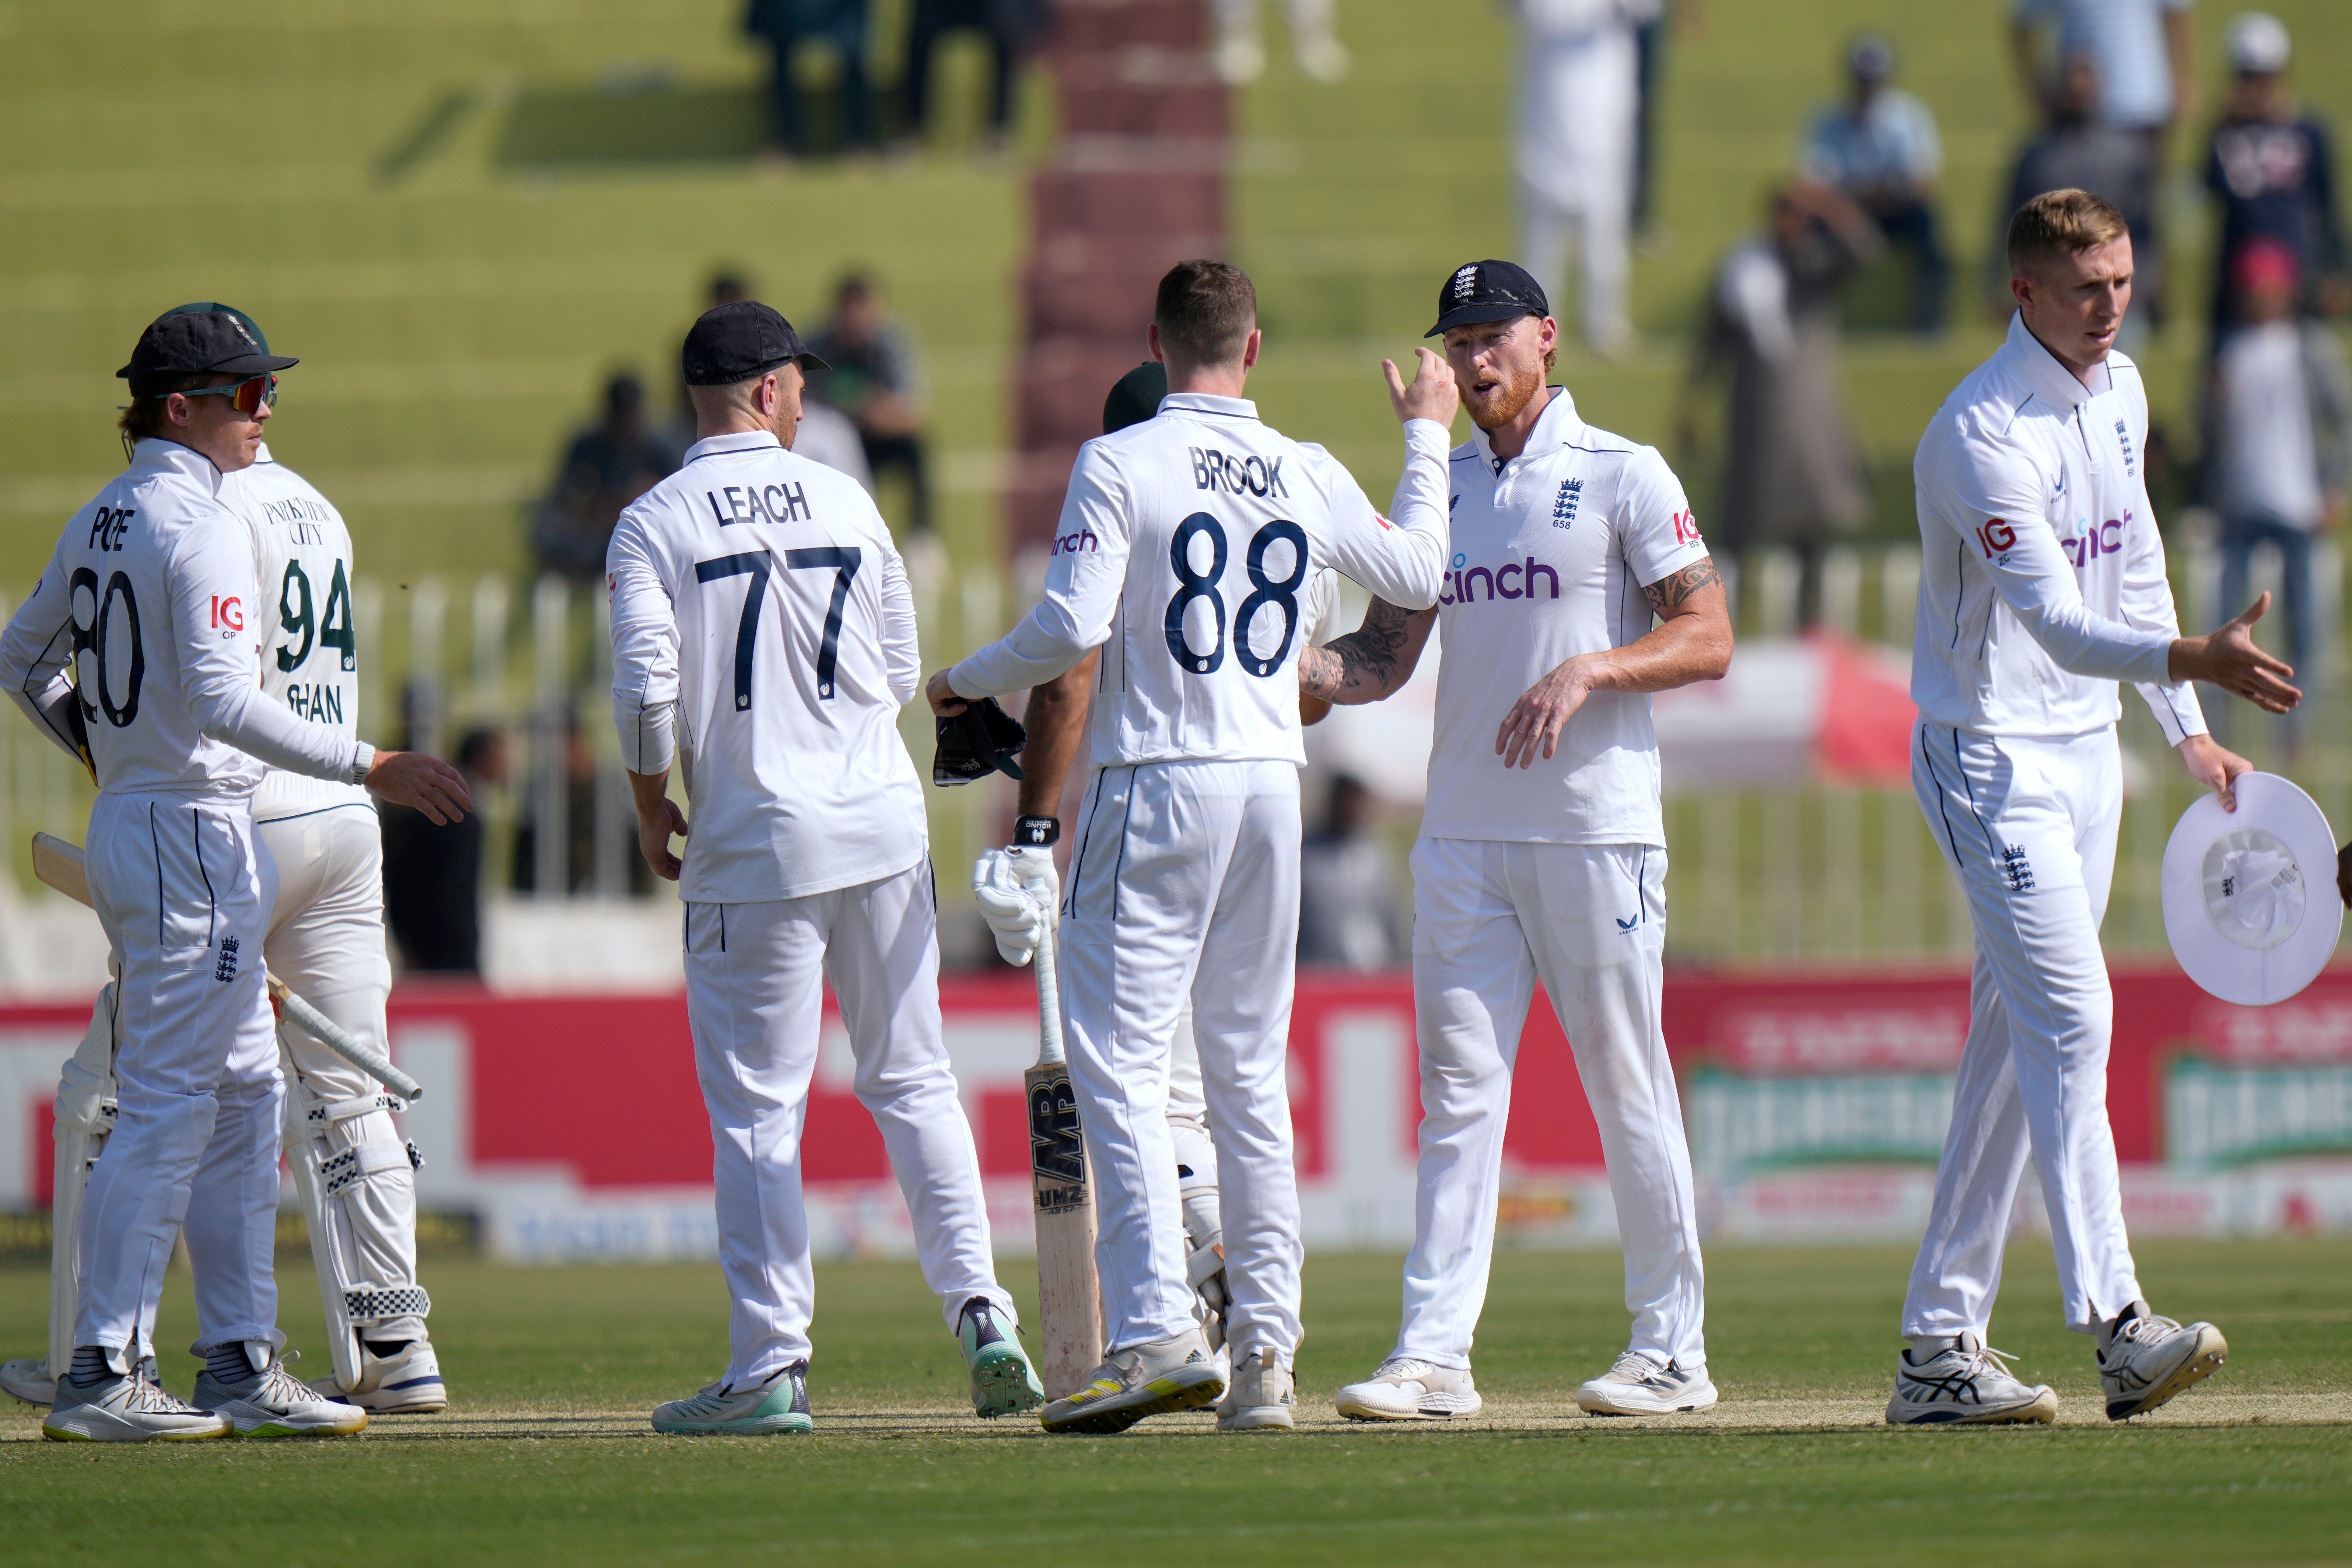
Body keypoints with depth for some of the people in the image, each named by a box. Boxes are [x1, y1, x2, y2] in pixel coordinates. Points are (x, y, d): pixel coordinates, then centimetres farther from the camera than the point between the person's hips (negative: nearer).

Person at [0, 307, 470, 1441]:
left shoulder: (98, 523, 12)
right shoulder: (199, 525, -16)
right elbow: (221, 699, -25)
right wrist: (369, 767, -25)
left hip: (125, 824, 10)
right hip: (197, 833, -10)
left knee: (243, 1097, 13)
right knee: (169, 1107, -7)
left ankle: (242, 1366, 15)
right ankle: (101, 1376, -7)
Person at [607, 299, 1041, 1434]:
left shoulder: (656, 523, -4)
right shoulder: (849, 503, 6)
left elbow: (645, 690, -13)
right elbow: (900, 676, 9)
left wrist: (652, 809, 3)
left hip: (752, 838, -3)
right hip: (883, 827, 3)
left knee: (757, 1110, 1)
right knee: (913, 1082, 11)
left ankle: (772, 1366, -2)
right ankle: (980, 1316, 2)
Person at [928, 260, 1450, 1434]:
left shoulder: (1120, 465, -8)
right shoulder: (1308, 476, 8)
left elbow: (1072, 626, -16)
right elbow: (1418, 575, 23)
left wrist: (967, 681, 3)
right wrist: (1427, 438, 37)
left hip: (1157, 783, -5)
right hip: (1271, 787, 5)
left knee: (1117, 1056, -7)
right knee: (1248, 1070, 12)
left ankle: (1154, 1335, -21)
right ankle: (1265, 1353, 10)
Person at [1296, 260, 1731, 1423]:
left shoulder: (1625, 477, -1)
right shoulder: (1438, 488, 15)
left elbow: (1708, 638, -6)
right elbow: (1385, 658, 13)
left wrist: (1586, 673, -21)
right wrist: (1294, 663, -7)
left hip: (1597, 834, -5)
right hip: (1463, 835, 5)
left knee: (1628, 1088, -1)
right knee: (1457, 1089, 0)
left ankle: (1673, 1349, 6)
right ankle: (1434, 1354, -3)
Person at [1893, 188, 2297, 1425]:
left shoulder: (2119, 393, 8)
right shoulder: (1984, 435, -22)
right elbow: (2056, 619, -32)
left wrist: (2186, 728, 19)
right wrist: (2196, 658, -46)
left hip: (2087, 753, 9)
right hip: (1992, 758, -9)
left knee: (2013, 1042, 8)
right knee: (2070, 1019, -17)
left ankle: (1940, 1347, 12)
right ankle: (2117, 1327, -22)